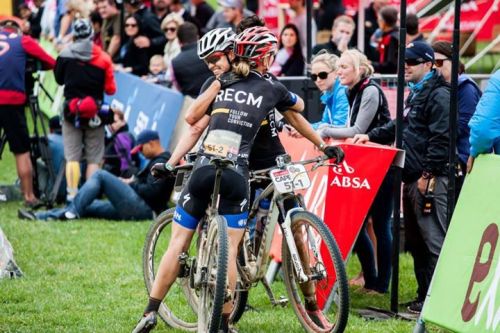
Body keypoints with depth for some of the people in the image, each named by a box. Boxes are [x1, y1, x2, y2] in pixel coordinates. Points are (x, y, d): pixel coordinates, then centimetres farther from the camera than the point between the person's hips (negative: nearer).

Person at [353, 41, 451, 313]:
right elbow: (399, 127, 31)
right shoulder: (415, 94, 22)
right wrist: (371, 136, 17)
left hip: (431, 180, -11)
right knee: (415, 240, 13)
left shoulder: (438, 95, -11)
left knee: (433, 240, -11)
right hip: (412, 178, 11)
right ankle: (424, 295, 19)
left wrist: (428, 173, -20)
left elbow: (441, 138, -18)